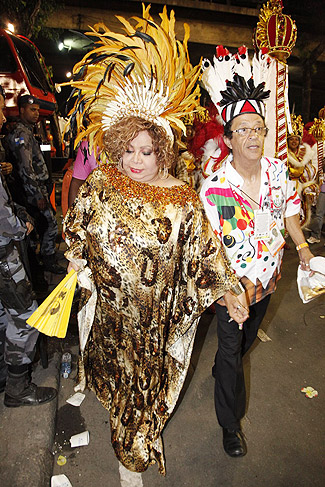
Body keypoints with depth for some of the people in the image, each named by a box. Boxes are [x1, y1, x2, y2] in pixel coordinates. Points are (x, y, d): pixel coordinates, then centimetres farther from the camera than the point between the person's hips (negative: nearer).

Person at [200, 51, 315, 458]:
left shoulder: (277, 170, -7)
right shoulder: (214, 187, -23)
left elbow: (289, 208, 11)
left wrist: (301, 246, 7)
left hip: (267, 276, 6)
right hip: (232, 282, -5)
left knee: (248, 336, 28)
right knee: (231, 349, 9)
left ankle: (221, 370, 63)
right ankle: (230, 424, 35)